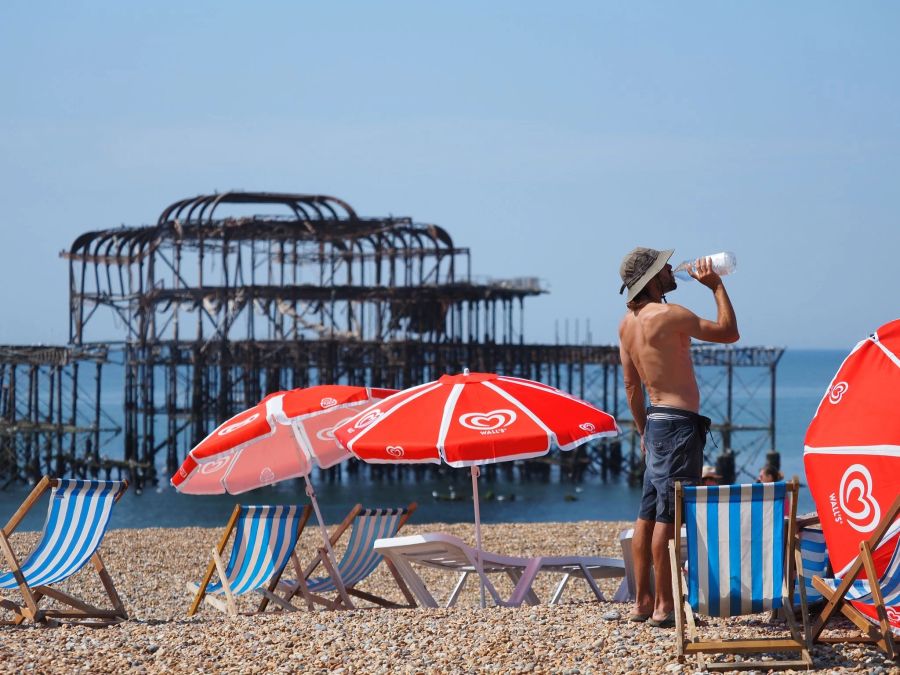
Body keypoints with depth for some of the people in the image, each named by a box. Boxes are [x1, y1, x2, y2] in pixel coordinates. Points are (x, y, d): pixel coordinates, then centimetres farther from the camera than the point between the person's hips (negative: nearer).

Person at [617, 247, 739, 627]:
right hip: (679, 422, -9)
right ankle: (663, 605, -7)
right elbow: (729, 332, -8)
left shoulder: (627, 323, 10)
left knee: (649, 514, 11)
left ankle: (642, 601, 15)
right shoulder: (668, 315, -15)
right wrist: (716, 287, 1)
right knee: (670, 517, -8)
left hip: (656, 421, 9)